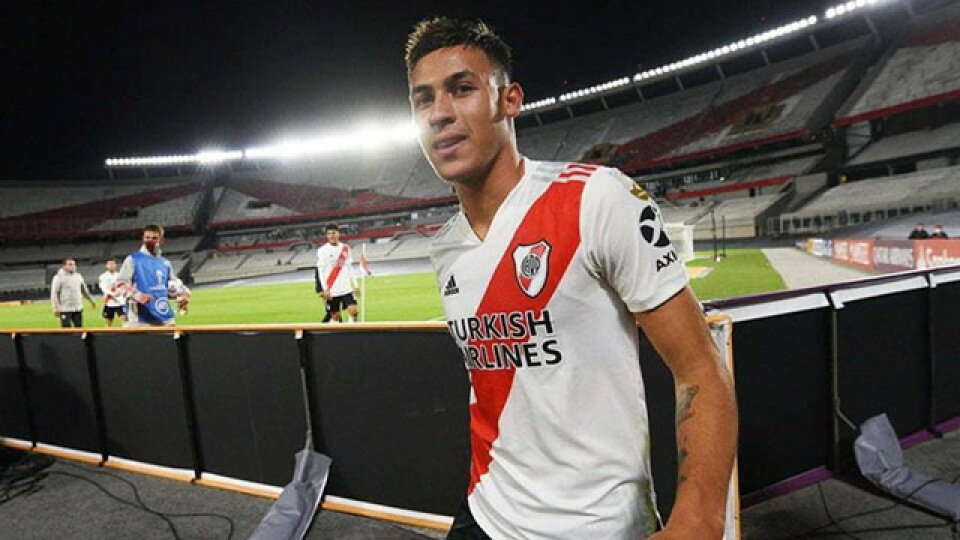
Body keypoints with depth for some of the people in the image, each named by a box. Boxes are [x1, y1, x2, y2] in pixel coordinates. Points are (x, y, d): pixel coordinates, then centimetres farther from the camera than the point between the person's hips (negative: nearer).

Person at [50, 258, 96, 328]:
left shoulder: (78, 276, 11)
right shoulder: (59, 277, -7)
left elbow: (85, 290, 21)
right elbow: (54, 293, -11)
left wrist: (92, 300, 23)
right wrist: (56, 308, -18)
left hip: (78, 309, 6)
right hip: (65, 309, -5)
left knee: (79, 328, 9)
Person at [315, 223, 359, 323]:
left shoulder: (345, 248, 7)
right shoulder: (322, 250, -4)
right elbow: (321, 271, -6)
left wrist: (355, 286, 11)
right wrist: (325, 289, -14)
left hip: (346, 288, 3)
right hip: (332, 291, -3)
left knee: (353, 310, -10)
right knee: (335, 316, 3)